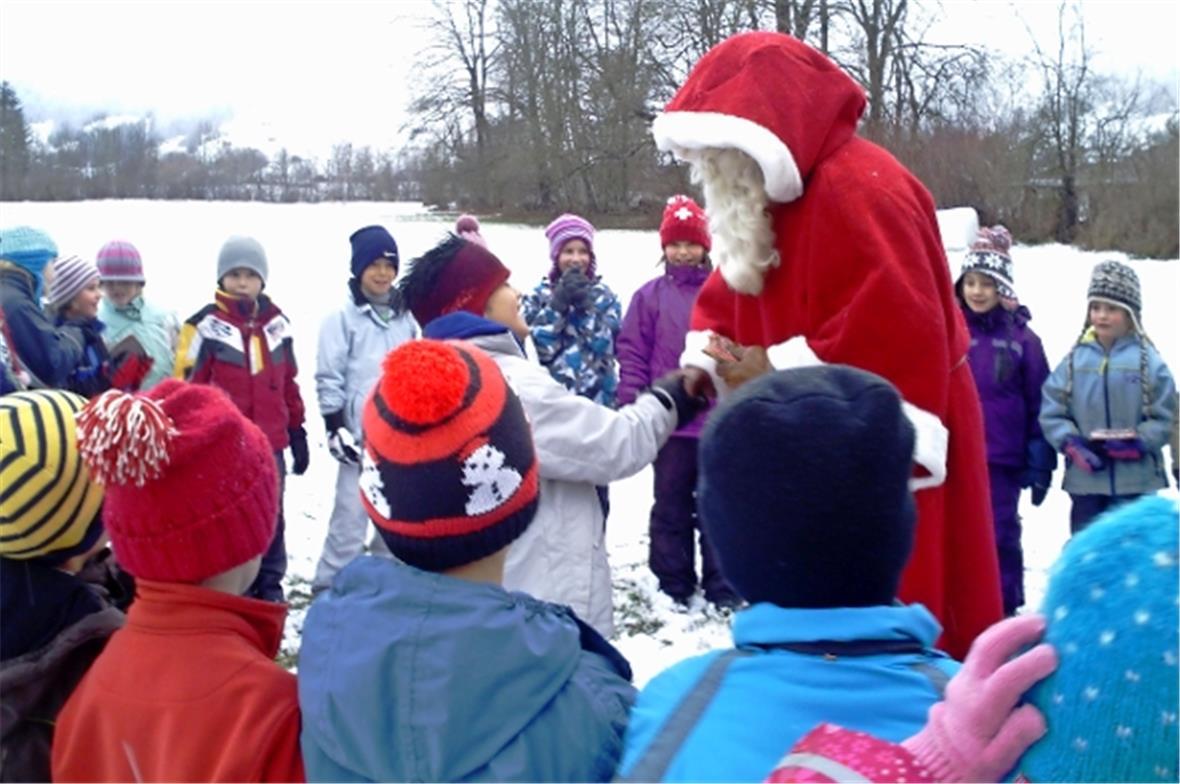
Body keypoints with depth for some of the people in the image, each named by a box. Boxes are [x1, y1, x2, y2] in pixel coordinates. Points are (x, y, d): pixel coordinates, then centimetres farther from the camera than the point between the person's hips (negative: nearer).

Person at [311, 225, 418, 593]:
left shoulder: (405, 317, 10)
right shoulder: (342, 318, -6)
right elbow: (329, 381, -7)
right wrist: (336, 429, -12)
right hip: (363, 436, -5)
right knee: (351, 516, -8)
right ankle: (328, 588, 3)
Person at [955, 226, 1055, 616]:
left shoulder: (1021, 338, -2)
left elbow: (1040, 406, 1)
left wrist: (1041, 464, -1)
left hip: (1003, 460, 0)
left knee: (1002, 536, 9)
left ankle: (1006, 612, 21)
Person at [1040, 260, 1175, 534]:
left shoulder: (1147, 360, -4)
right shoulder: (1075, 360, 2)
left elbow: (1163, 418, -3)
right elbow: (1052, 412, 1)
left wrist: (1137, 443, -17)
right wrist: (1072, 444, -13)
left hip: (1135, 479, -2)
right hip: (1085, 478, 2)